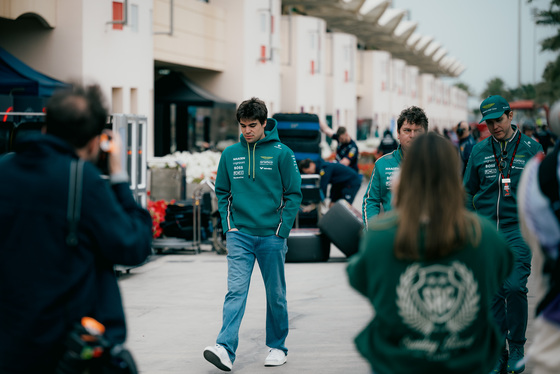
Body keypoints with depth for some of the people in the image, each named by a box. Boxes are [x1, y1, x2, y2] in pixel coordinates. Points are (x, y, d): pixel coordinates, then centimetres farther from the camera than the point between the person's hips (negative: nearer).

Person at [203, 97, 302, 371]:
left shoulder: (281, 153, -4)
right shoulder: (230, 154, 5)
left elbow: (294, 194, -2)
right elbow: (222, 192, 12)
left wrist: (282, 230, -8)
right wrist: (229, 226, 2)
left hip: (271, 236, -1)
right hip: (239, 236, 1)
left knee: (275, 295, 9)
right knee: (235, 292, -10)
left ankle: (277, 347, 22)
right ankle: (225, 349, -20)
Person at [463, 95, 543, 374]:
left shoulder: (531, 148, 2)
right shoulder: (479, 151, 9)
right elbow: (468, 191, 17)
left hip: (518, 229, -3)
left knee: (515, 286, -16)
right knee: (493, 293, 4)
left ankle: (517, 348, 0)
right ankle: (498, 351, 13)